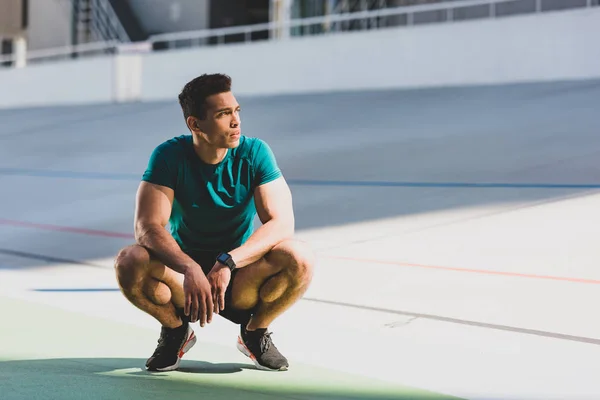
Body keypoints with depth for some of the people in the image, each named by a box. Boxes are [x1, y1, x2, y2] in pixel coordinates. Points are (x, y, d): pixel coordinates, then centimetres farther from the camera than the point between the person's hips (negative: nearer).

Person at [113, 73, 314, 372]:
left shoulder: (255, 153, -12)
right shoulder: (169, 156, -14)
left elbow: (282, 223, -20)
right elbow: (147, 227, -23)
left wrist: (227, 263, -35)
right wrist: (190, 269, -42)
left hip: (240, 280, 0)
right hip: (183, 273, 0)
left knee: (299, 258, -29)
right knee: (129, 263, -31)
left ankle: (255, 332, 1)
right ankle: (176, 330, 0)